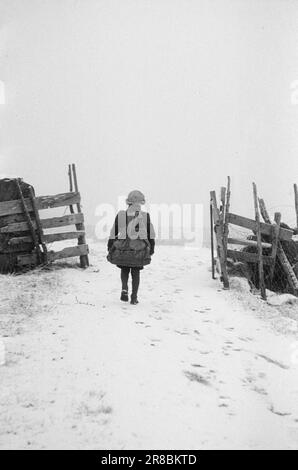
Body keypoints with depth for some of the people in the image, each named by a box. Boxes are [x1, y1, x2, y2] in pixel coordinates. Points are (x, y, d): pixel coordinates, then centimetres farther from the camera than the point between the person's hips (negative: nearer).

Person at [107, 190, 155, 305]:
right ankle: (134, 297, 11)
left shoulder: (120, 215, -2)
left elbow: (113, 233, 2)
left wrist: (110, 246, 12)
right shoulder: (145, 216, -2)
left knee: (124, 269, 20)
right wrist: (151, 247, 18)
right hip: (139, 249, 0)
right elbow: (151, 234, 5)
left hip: (123, 248, 0)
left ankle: (124, 289, -2)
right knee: (136, 272, 11)